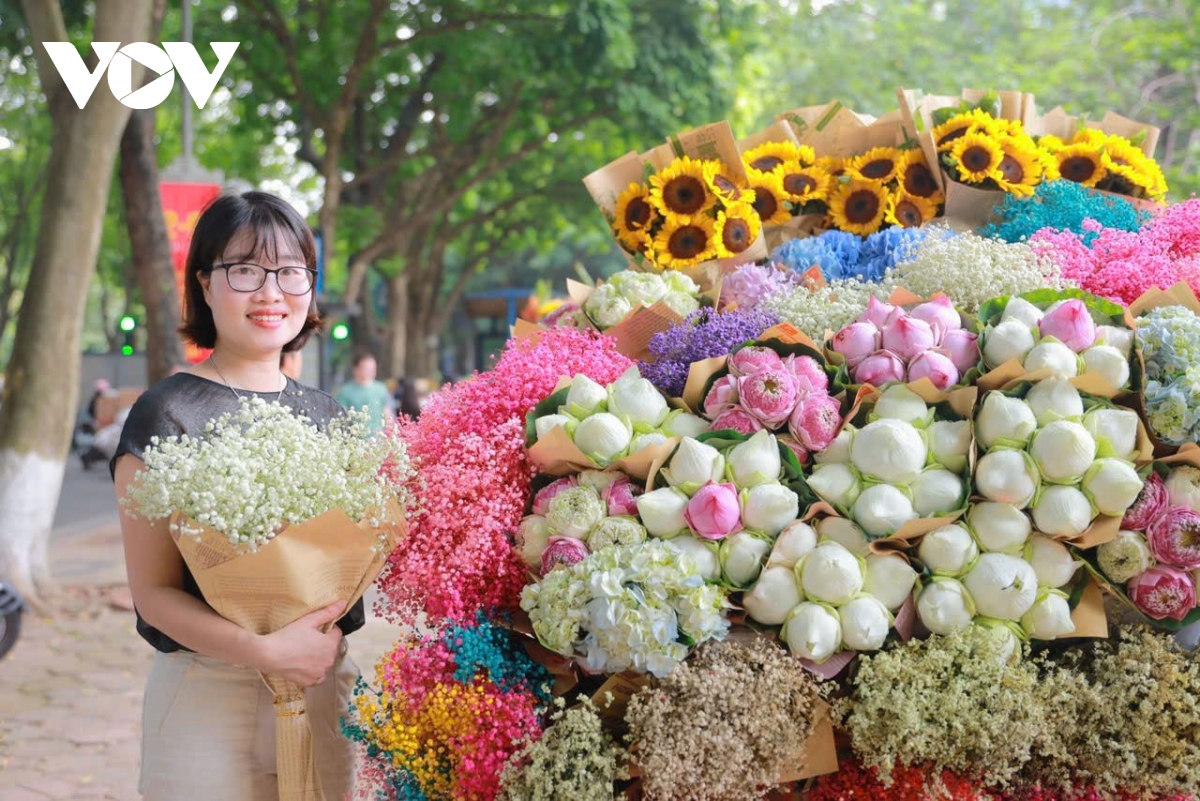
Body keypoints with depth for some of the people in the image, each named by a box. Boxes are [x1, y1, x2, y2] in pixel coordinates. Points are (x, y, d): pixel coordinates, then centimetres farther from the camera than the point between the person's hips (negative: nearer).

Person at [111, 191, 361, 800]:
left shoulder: (324, 413, 8)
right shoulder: (168, 414, -8)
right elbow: (153, 591, -11)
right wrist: (264, 651, -24)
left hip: (325, 684, 5)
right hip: (208, 696, -5)